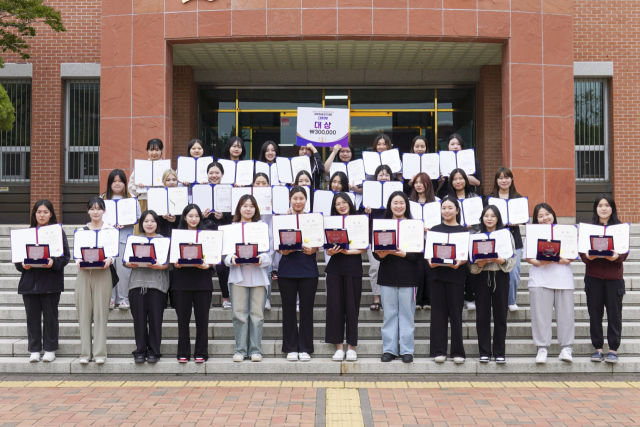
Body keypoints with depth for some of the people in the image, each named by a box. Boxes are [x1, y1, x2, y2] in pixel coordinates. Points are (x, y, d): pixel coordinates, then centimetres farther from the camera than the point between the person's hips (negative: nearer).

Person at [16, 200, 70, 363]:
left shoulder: (58, 232, 2)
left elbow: (65, 256, -2)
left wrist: (53, 262, -20)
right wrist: (22, 265, -8)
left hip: (51, 282, -3)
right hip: (29, 281, 3)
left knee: (50, 316, 3)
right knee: (32, 317, 6)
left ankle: (50, 349, 13)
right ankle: (34, 350, 14)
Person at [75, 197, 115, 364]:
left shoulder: (111, 230, 7)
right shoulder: (81, 231, 12)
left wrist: (109, 260, -17)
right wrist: (79, 262, -11)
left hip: (103, 273, -2)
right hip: (84, 273, 2)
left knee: (100, 312, -3)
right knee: (84, 312, 0)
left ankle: (100, 352, 2)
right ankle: (85, 352, 6)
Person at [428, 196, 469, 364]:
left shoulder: (464, 231, 6)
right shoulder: (435, 229, 11)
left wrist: (459, 262, -18)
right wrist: (430, 261, -13)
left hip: (456, 275, -2)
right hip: (438, 275, 2)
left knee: (455, 314, 1)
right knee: (438, 313, 1)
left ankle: (458, 352, 7)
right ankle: (439, 351, 6)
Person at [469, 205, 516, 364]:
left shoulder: (507, 235, 5)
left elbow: (513, 259, 2)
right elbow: (471, 262, 3)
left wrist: (502, 261, -17)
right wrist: (479, 263, -17)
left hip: (500, 276, 0)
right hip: (482, 277, 0)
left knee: (500, 315, 2)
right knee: (482, 315, 1)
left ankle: (500, 352, 10)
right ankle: (484, 352, 9)